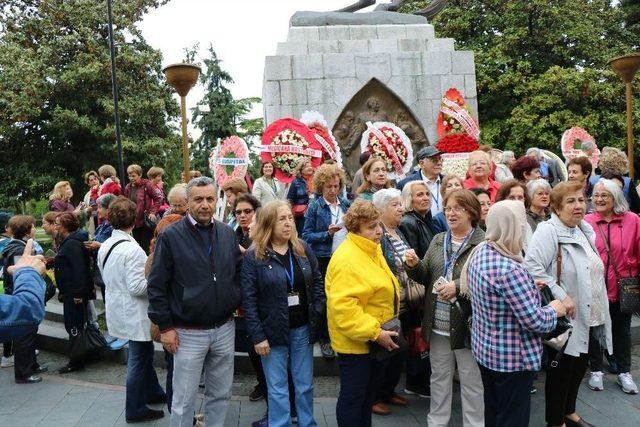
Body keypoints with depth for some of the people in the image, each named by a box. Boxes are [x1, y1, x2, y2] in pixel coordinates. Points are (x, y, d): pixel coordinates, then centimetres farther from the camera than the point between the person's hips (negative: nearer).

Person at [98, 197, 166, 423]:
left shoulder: (105, 246, 3)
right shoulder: (132, 249, -25)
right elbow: (137, 287, -26)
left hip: (117, 309, 9)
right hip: (134, 314, -9)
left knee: (145, 352, 23)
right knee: (138, 358, 6)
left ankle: (152, 392, 39)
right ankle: (135, 410, 19)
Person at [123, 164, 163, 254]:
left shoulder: (146, 184, -8)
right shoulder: (128, 188, 9)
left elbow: (159, 198, -9)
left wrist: (153, 212, -14)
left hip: (146, 222, -6)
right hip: (134, 222, 6)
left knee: (146, 248, -2)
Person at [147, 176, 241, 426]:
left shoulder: (227, 234, 4)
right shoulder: (170, 236, -9)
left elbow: (238, 273, 14)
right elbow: (156, 285, -8)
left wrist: (238, 302, 3)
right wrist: (165, 326, -9)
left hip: (224, 328, 4)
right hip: (188, 333, -4)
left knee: (221, 394, 17)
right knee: (184, 400, 8)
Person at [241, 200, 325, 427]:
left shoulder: (303, 249, 3)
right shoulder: (254, 256, -10)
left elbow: (318, 282, 9)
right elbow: (249, 299, -11)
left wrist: (317, 312, -2)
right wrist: (258, 336, -13)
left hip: (302, 328, 4)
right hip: (272, 331, -3)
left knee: (305, 385, 15)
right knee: (277, 389, 8)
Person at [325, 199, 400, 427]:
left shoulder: (373, 249, 6)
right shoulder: (347, 259, -25)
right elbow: (343, 306, -31)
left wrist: (381, 332, 13)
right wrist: (375, 333, -27)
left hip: (376, 339, 9)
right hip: (355, 342, -9)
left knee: (368, 394, 23)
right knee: (352, 396, 5)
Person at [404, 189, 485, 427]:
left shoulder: (483, 243, -11)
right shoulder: (438, 241, 9)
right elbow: (426, 276, 12)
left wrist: (458, 287, -24)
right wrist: (414, 266, -8)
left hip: (467, 324, -5)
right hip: (438, 325, 6)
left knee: (471, 381, 11)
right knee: (439, 378, 20)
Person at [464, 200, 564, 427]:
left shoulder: (479, 253, -2)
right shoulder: (510, 270, -29)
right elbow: (534, 321, -24)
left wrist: (527, 288, 14)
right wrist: (554, 310, -5)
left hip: (484, 349, 8)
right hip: (513, 357, -8)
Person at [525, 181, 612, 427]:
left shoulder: (585, 230, 9)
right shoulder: (548, 231, -18)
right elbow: (532, 268, -30)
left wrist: (600, 311, 19)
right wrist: (561, 296, -28)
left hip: (587, 316, 8)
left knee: (579, 366, 20)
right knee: (561, 370, 5)